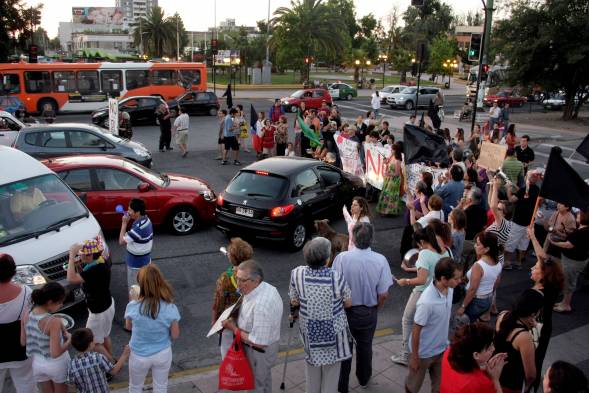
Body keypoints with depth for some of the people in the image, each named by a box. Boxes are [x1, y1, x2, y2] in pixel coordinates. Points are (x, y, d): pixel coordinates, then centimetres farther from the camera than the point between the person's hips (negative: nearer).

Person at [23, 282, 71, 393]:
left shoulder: (27, 316, -13)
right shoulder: (54, 322, -31)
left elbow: (23, 342, 0)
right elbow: (55, 353, -28)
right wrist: (69, 340, -13)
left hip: (37, 363, 5)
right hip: (57, 364, -5)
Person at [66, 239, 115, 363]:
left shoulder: (96, 270, -34)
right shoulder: (100, 263, -6)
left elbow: (71, 279, -41)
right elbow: (82, 277, 8)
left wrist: (72, 255, -35)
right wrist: (78, 266, -11)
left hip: (99, 311, -9)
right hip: (107, 305, 9)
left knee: (93, 342, 10)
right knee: (104, 336, 27)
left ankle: (111, 363, 22)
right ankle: (111, 361, 43)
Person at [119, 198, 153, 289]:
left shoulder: (139, 227, -32)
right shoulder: (146, 220, -2)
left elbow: (121, 241, -23)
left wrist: (124, 223, -20)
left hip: (136, 264, -9)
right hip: (144, 260, 9)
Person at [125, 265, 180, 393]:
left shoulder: (132, 307, -25)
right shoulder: (170, 308, -24)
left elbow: (128, 327, -3)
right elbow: (175, 336, -12)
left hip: (139, 356, 0)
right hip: (163, 354, 0)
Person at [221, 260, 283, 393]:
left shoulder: (261, 305, -38)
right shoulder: (266, 287, -10)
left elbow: (259, 342, -32)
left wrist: (234, 328, -23)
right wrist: (235, 321, -3)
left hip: (259, 351, -8)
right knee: (265, 378, 32)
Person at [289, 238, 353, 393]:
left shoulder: (297, 274, -19)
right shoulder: (337, 278, -25)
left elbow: (294, 302, -6)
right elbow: (348, 303, -10)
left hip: (309, 328, 3)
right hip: (333, 328, -2)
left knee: (312, 360, 26)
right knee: (331, 365, 20)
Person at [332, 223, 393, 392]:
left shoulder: (341, 258, -23)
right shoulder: (380, 260, -20)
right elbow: (383, 294, -13)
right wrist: (376, 308, 8)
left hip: (345, 311, -1)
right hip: (368, 313, 2)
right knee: (365, 346, 25)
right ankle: (363, 378, 47)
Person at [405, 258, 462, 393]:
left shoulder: (449, 289, -13)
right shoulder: (427, 302, -35)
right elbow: (416, 331, -23)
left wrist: (445, 342, 15)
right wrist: (414, 357, -13)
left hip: (441, 348, 6)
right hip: (424, 352, -6)